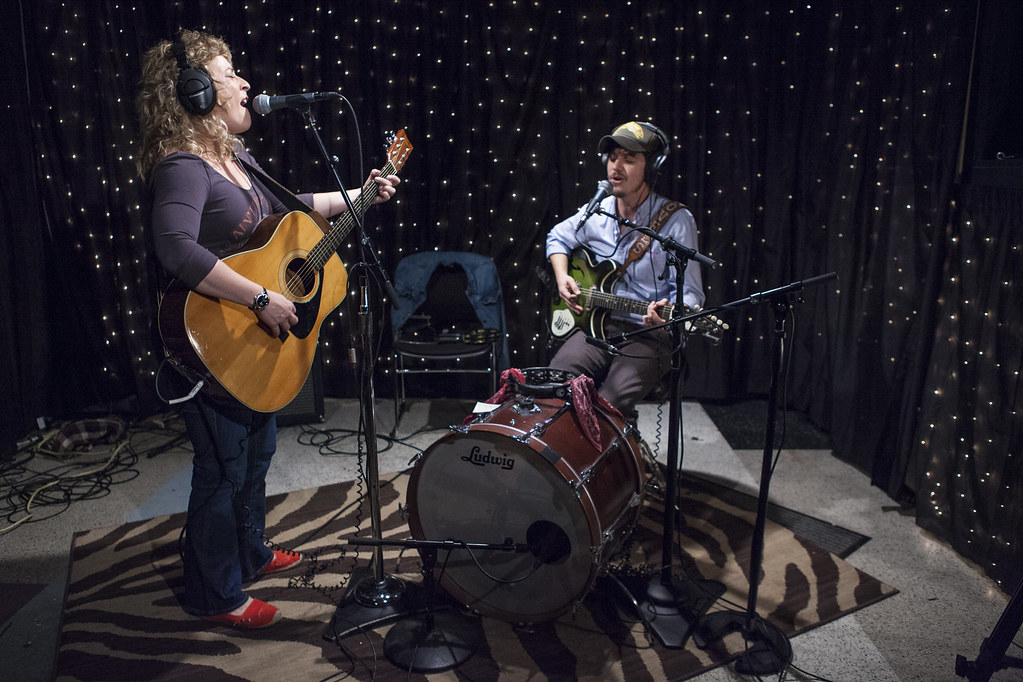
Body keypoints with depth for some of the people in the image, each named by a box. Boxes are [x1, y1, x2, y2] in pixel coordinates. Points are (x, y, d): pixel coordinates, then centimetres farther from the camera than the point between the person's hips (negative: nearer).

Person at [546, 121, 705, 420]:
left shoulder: (675, 220, -8)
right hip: (596, 326, 4)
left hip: (649, 336, -4)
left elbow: (690, 292, -9)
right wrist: (562, 277, 8)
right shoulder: (595, 212, 7)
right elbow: (557, 237, 27)